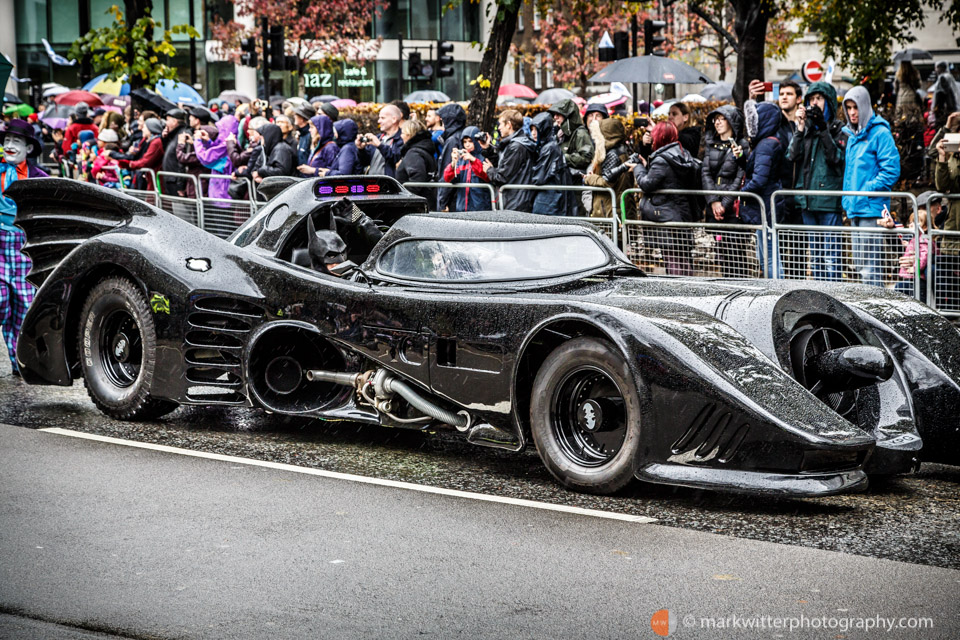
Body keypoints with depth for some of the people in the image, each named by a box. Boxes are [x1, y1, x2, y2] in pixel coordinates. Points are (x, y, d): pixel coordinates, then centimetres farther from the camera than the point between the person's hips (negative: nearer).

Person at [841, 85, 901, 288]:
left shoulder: (880, 133, -8)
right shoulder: (852, 135, 17)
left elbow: (891, 170, -13)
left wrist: (867, 191, -16)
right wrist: (847, 202, 14)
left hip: (872, 208, -9)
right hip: (855, 209, 9)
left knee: (869, 263, -10)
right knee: (859, 263, 11)